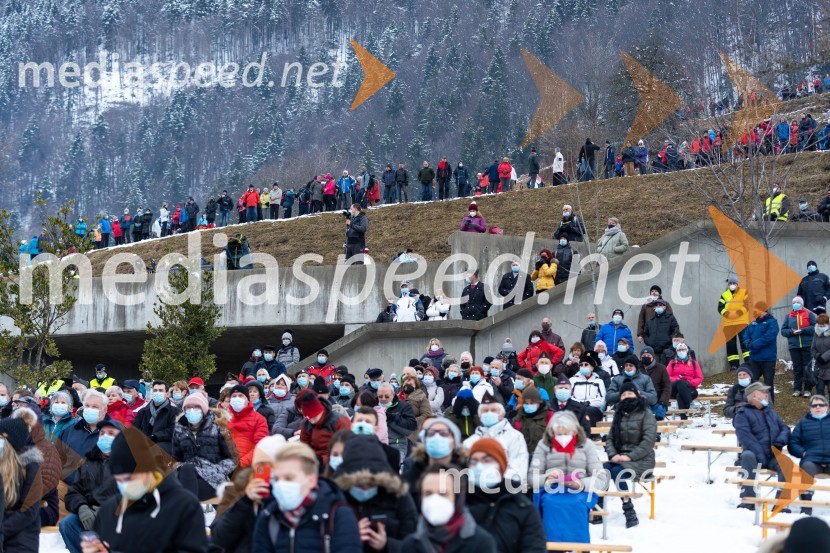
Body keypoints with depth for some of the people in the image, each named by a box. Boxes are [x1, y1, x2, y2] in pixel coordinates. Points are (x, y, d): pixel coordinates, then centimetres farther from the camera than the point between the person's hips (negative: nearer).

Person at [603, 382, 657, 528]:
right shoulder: (619, 414, 17)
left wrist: (629, 456, -18)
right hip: (620, 458, 5)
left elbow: (648, 440, -10)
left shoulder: (646, 413, 0)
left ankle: (630, 513, -31)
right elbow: (610, 438, 14)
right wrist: (613, 454, -7)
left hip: (641, 460, -5)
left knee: (617, 472, -33)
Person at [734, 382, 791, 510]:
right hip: (754, 454, -4)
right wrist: (759, 455, -25)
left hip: (773, 456, 4)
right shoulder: (743, 414, 3)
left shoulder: (771, 412, 24)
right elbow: (745, 437, -12)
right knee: (748, 456, -37)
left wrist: (781, 439, -8)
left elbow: (784, 428, 18)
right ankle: (748, 500, -37)